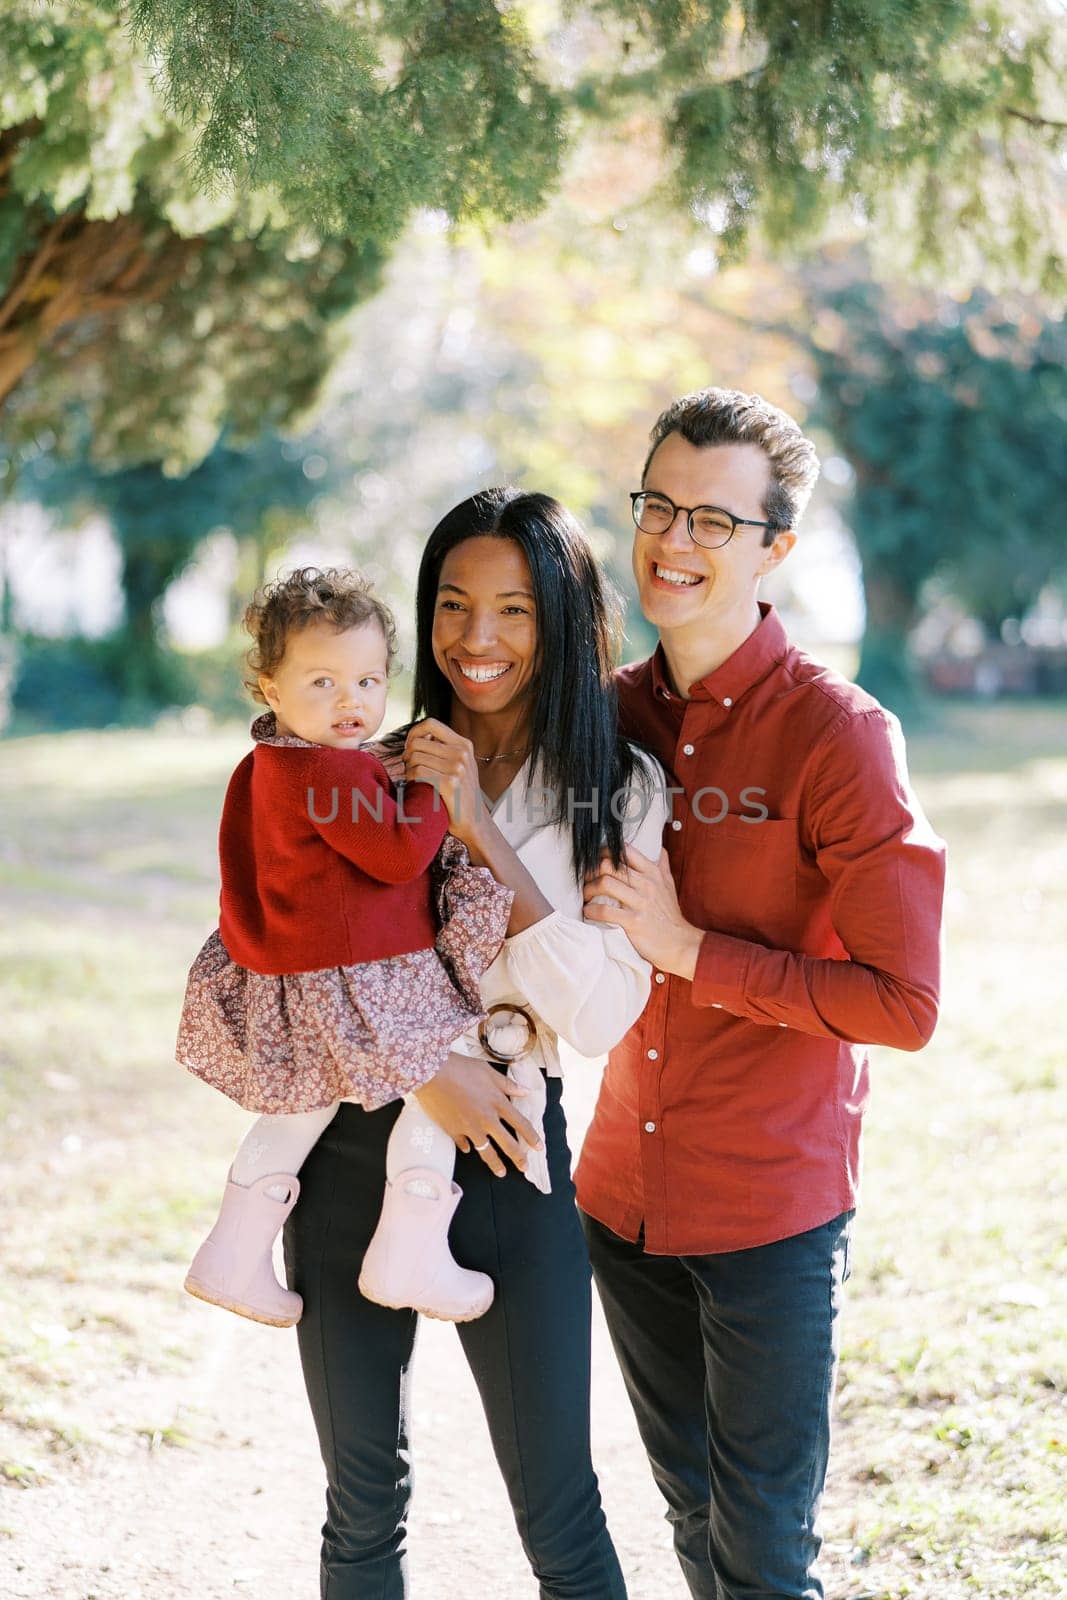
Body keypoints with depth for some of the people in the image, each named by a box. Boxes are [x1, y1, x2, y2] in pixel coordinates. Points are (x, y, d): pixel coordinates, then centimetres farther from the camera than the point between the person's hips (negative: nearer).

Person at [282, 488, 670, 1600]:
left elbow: (600, 1016, -11)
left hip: (509, 1147, -2)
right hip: (354, 1142, 2)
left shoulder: (617, 792, -1)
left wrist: (481, 830, -15)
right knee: (364, 1509, 13)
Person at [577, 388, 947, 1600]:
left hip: (770, 1209, -6)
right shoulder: (617, 714, 4)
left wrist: (689, 950, -20)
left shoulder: (835, 735, -16)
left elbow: (903, 1003, -18)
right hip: (626, 1195, 6)